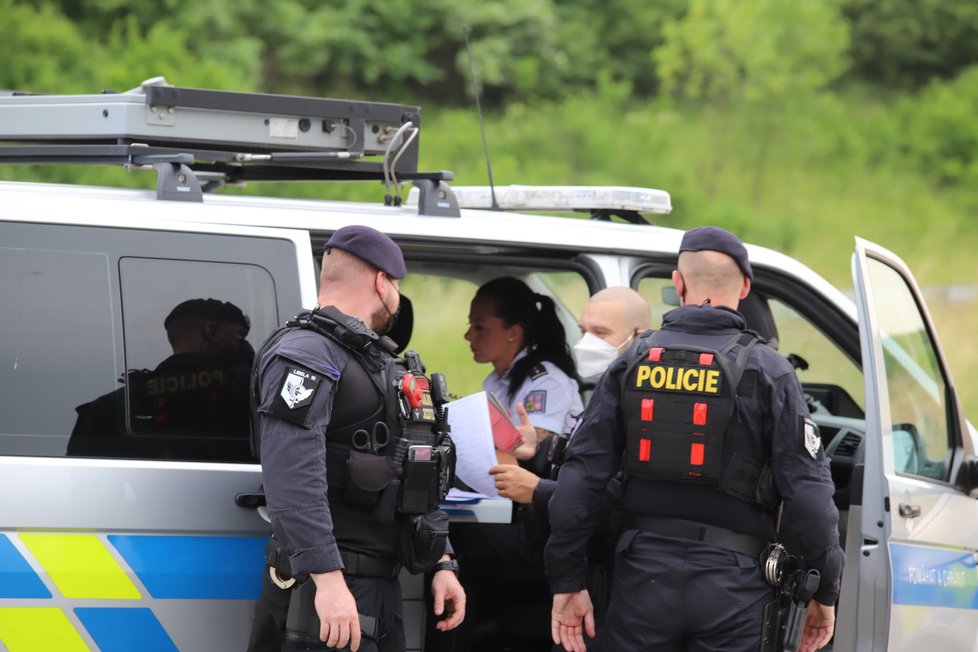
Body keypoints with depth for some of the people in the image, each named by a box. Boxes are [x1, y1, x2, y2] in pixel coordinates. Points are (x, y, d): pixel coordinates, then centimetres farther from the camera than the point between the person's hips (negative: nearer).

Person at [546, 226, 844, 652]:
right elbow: (808, 493, -7)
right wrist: (824, 592, 2)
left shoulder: (631, 365, 5)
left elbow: (580, 481, 1)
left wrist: (567, 582, 7)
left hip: (644, 579, 2)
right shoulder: (767, 372, -3)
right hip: (733, 583, -2)